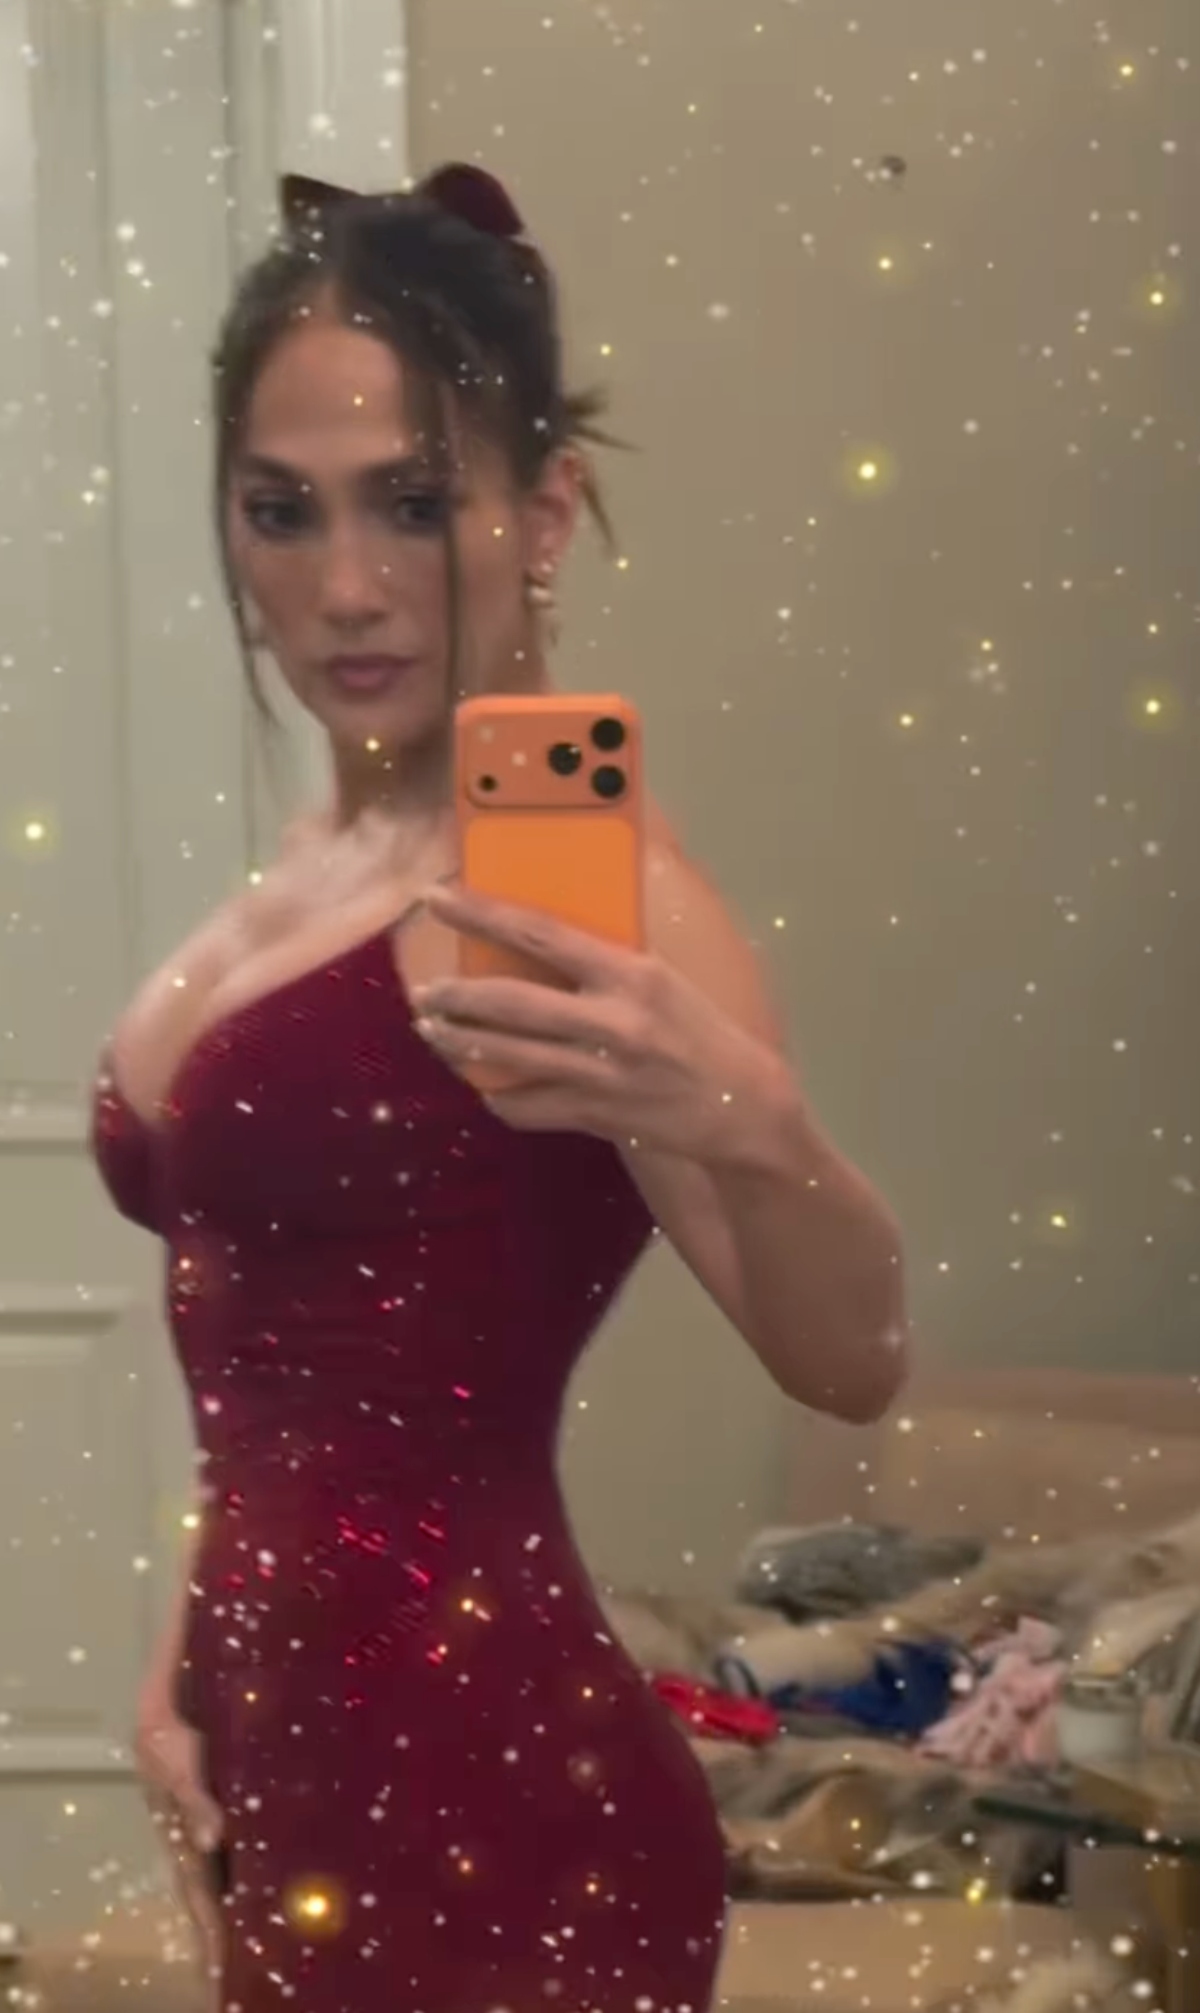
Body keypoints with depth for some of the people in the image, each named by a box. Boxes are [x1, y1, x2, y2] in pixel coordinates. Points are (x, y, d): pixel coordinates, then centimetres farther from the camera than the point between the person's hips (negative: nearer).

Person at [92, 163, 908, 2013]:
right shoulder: (326, 867, 9)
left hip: (488, 1818, -8)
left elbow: (847, 1362, -29)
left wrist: (749, 1124, -47)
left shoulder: (569, 880, -16)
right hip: (298, 1796, 8)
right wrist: (189, 1660, 8)